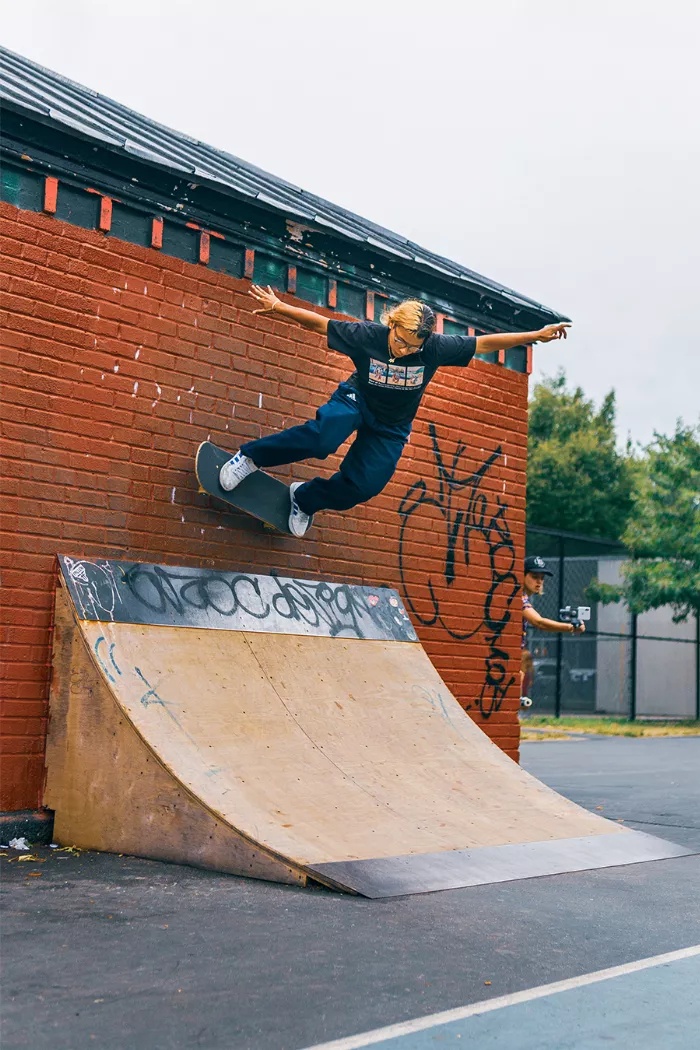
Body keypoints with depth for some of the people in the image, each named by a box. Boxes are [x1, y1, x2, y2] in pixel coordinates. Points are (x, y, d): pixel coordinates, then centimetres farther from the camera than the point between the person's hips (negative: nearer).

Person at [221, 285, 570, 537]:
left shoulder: (435, 348, -22)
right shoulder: (367, 334, -24)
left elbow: (484, 343, -17)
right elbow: (319, 323, -18)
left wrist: (537, 335, -18)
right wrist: (279, 307, -27)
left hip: (391, 428, 3)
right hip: (356, 400, -2)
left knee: (362, 487, -13)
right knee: (322, 438, -34)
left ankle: (305, 499, 17)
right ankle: (251, 456, -13)